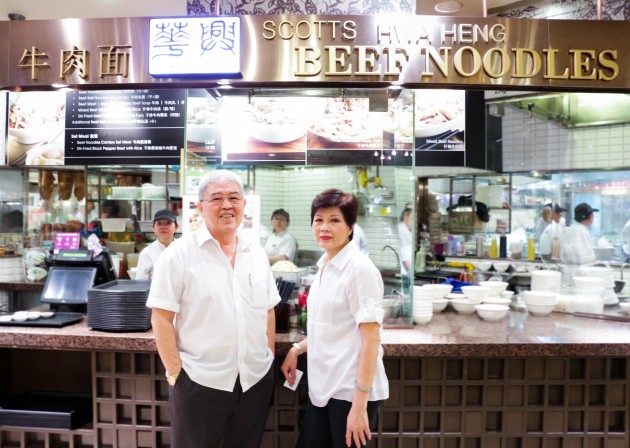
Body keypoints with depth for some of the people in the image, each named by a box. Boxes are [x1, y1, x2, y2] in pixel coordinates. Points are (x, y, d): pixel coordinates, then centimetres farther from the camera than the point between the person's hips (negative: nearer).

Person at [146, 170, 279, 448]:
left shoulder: (257, 254, 6)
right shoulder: (179, 253, -8)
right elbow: (161, 318, -8)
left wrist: (270, 359, 7)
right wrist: (175, 374, -11)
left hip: (256, 380, 4)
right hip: (200, 382, -4)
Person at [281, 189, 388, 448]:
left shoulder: (359, 269, -16)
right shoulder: (325, 266, 7)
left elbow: (371, 339, -18)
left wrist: (360, 405, -20)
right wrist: (297, 349, 7)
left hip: (350, 390, -7)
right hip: (323, 386, 8)